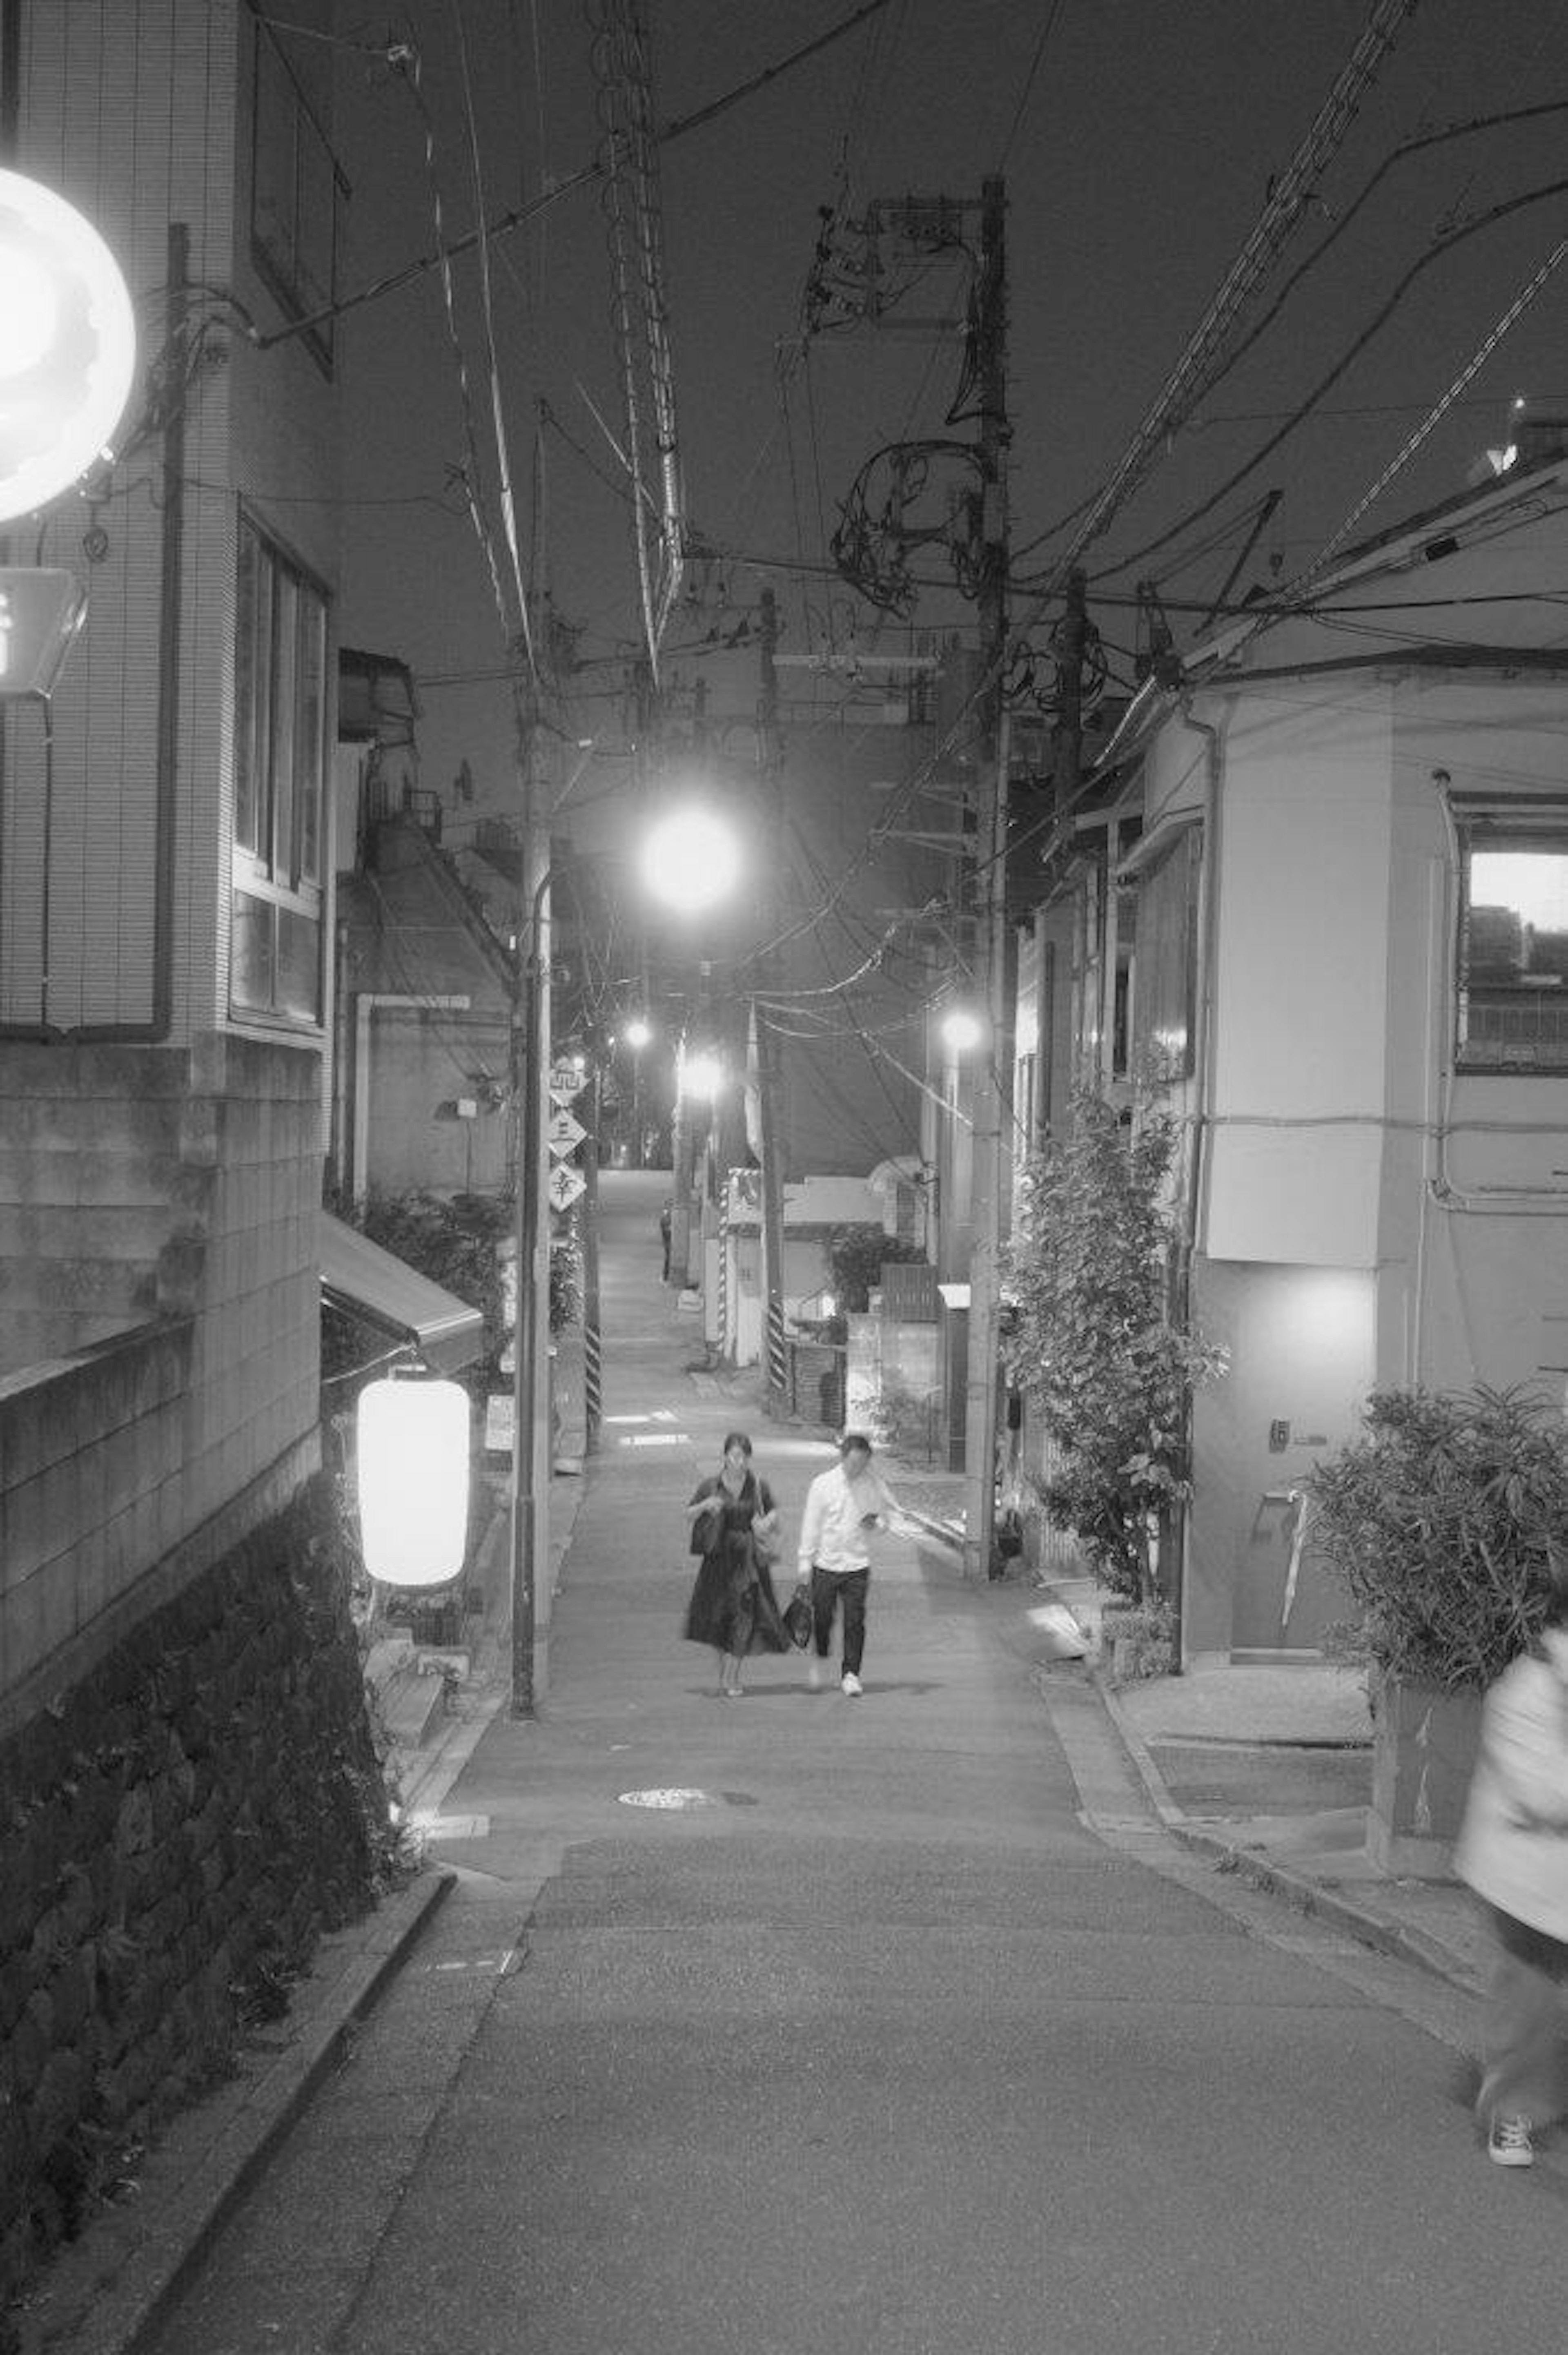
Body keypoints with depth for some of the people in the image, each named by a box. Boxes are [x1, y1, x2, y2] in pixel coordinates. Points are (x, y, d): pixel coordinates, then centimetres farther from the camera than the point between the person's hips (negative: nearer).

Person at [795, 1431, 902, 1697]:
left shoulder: (873, 1484, -1)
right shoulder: (823, 1484, -5)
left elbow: (890, 1511, 13)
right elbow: (810, 1526, -1)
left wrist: (877, 1522, -10)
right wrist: (805, 1563, -2)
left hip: (857, 1564, 0)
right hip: (825, 1563, 0)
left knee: (855, 1621, -5)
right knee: (822, 1618, 9)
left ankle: (851, 1674, 3)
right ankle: (821, 1658, 36)